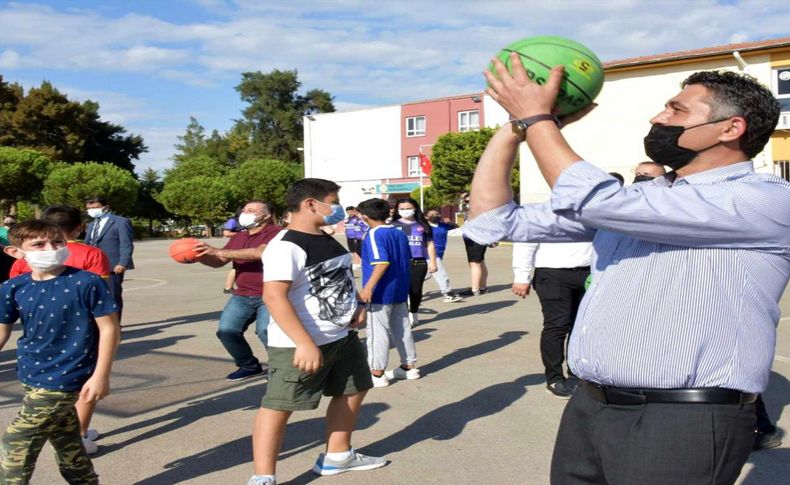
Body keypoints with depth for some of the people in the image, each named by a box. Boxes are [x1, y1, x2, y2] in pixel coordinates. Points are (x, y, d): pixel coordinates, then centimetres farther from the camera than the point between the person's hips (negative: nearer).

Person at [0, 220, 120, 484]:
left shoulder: (87, 283, -16)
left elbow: (109, 328, -13)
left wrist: (101, 376, -15)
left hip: (63, 378, -5)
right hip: (32, 377, 6)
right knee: (66, 440, 20)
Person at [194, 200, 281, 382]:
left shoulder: (275, 233, -9)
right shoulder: (238, 238, 17)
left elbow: (259, 253, -27)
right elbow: (219, 262, 17)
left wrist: (217, 251, -28)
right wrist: (200, 256, -6)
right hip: (242, 296, 7)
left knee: (266, 331, -25)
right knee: (226, 330, -7)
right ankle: (249, 366, 14)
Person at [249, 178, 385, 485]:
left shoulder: (327, 240, 9)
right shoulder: (286, 246, -21)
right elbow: (274, 296, -31)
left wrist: (357, 305, 6)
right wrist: (304, 343, -36)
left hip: (342, 336, 10)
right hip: (299, 344, -10)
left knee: (353, 391, 20)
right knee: (279, 404, -3)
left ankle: (337, 456, 37)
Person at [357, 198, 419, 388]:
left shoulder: (374, 234, -13)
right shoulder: (400, 233, 9)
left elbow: (382, 262, -25)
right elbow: (408, 261, 13)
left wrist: (368, 287, -27)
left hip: (381, 294, -7)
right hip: (400, 292, 8)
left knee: (377, 332, 0)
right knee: (402, 329, 15)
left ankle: (377, 374, 6)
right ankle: (409, 367, 23)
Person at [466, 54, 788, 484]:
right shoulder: (630, 205, 14)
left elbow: (593, 200, -20)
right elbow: (493, 221, 13)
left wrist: (536, 117, -7)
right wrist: (514, 124, 6)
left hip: (683, 422, -7)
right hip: (586, 409, 7)